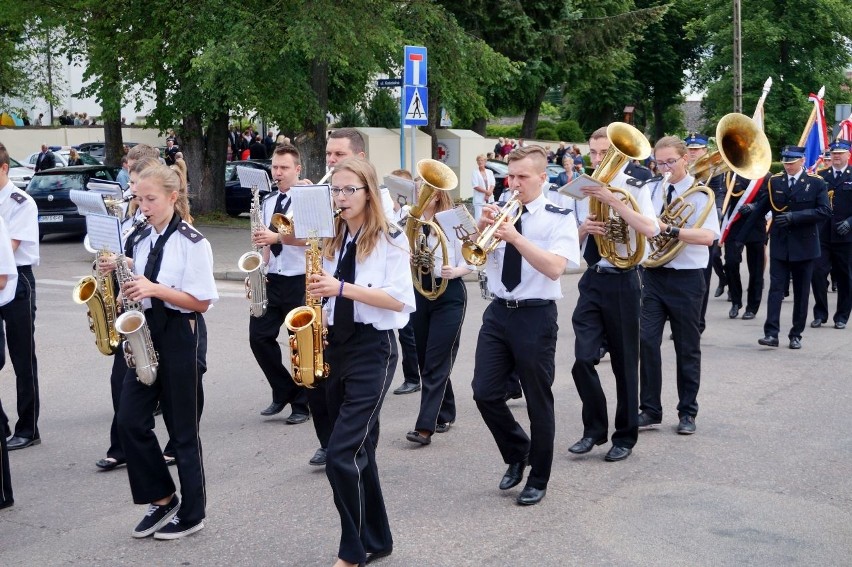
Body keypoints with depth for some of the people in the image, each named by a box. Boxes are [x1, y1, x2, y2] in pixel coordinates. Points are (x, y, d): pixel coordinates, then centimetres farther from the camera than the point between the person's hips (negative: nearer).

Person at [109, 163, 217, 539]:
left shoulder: (192, 243, -12)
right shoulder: (142, 242, 10)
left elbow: (202, 302, -14)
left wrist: (156, 289, -24)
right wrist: (119, 276, -1)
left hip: (181, 337, -7)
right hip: (147, 333, 7)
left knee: (183, 429, 2)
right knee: (130, 420, 2)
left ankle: (192, 513, 17)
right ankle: (161, 498, 19)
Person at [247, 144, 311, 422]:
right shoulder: (268, 202, 13)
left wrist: (277, 236, -30)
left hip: (301, 280, -6)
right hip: (272, 278, 6)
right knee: (259, 336, 2)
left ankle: (302, 403, 17)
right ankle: (283, 391, 21)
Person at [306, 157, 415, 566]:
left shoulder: (390, 240, -8)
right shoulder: (332, 240, 11)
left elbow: (399, 300, -16)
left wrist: (342, 288, -23)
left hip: (373, 350, -7)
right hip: (335, 347, 7)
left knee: (342, 456, -12)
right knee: (358, 453, 12)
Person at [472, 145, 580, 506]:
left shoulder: (559, 218, -7)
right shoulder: (499, 211, 7)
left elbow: (554, 268, -20)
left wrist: (516, 237, -28)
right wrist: (482, 228, -13)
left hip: (535, 316, -5)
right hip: (498, 312, 5)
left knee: (538, 401, 5)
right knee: (485, 393, 3)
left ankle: (537, 480, 21)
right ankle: (517, 453, 28)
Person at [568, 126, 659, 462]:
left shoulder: (634, 188, -5)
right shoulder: (583, 190, 9)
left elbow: (650, 230, -23)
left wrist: (612, 200, -27)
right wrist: (584, 228, -7)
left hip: (623, 281, -4)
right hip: (592, 280, 4)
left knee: (625, 363, 6)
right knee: (583, 359, -6)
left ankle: (625, 437, 21)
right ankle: (594, 430, 13)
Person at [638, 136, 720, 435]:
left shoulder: (700, 192, -7)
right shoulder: (651, 190, 6)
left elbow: (708, 236, -20)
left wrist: (668, 229, -28)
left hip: (686, 278, -3)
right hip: (653, 274, 3)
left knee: (687, 348, 8)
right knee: (647, 340, -4)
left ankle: (687, 413, 20)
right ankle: (650, 410, 7)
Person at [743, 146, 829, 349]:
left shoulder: (816, 183, -3)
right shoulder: (774, 181, 6)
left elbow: (824, 211, -11)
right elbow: (764, 204, 5)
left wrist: (795, 216, -19)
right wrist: (751, 208, -16)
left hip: (804, 245, -1)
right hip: (779, 244, 1)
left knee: (801, 292, 6)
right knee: (776, 288, -5)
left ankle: (796, 335, 14)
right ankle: (771, 333, -9)